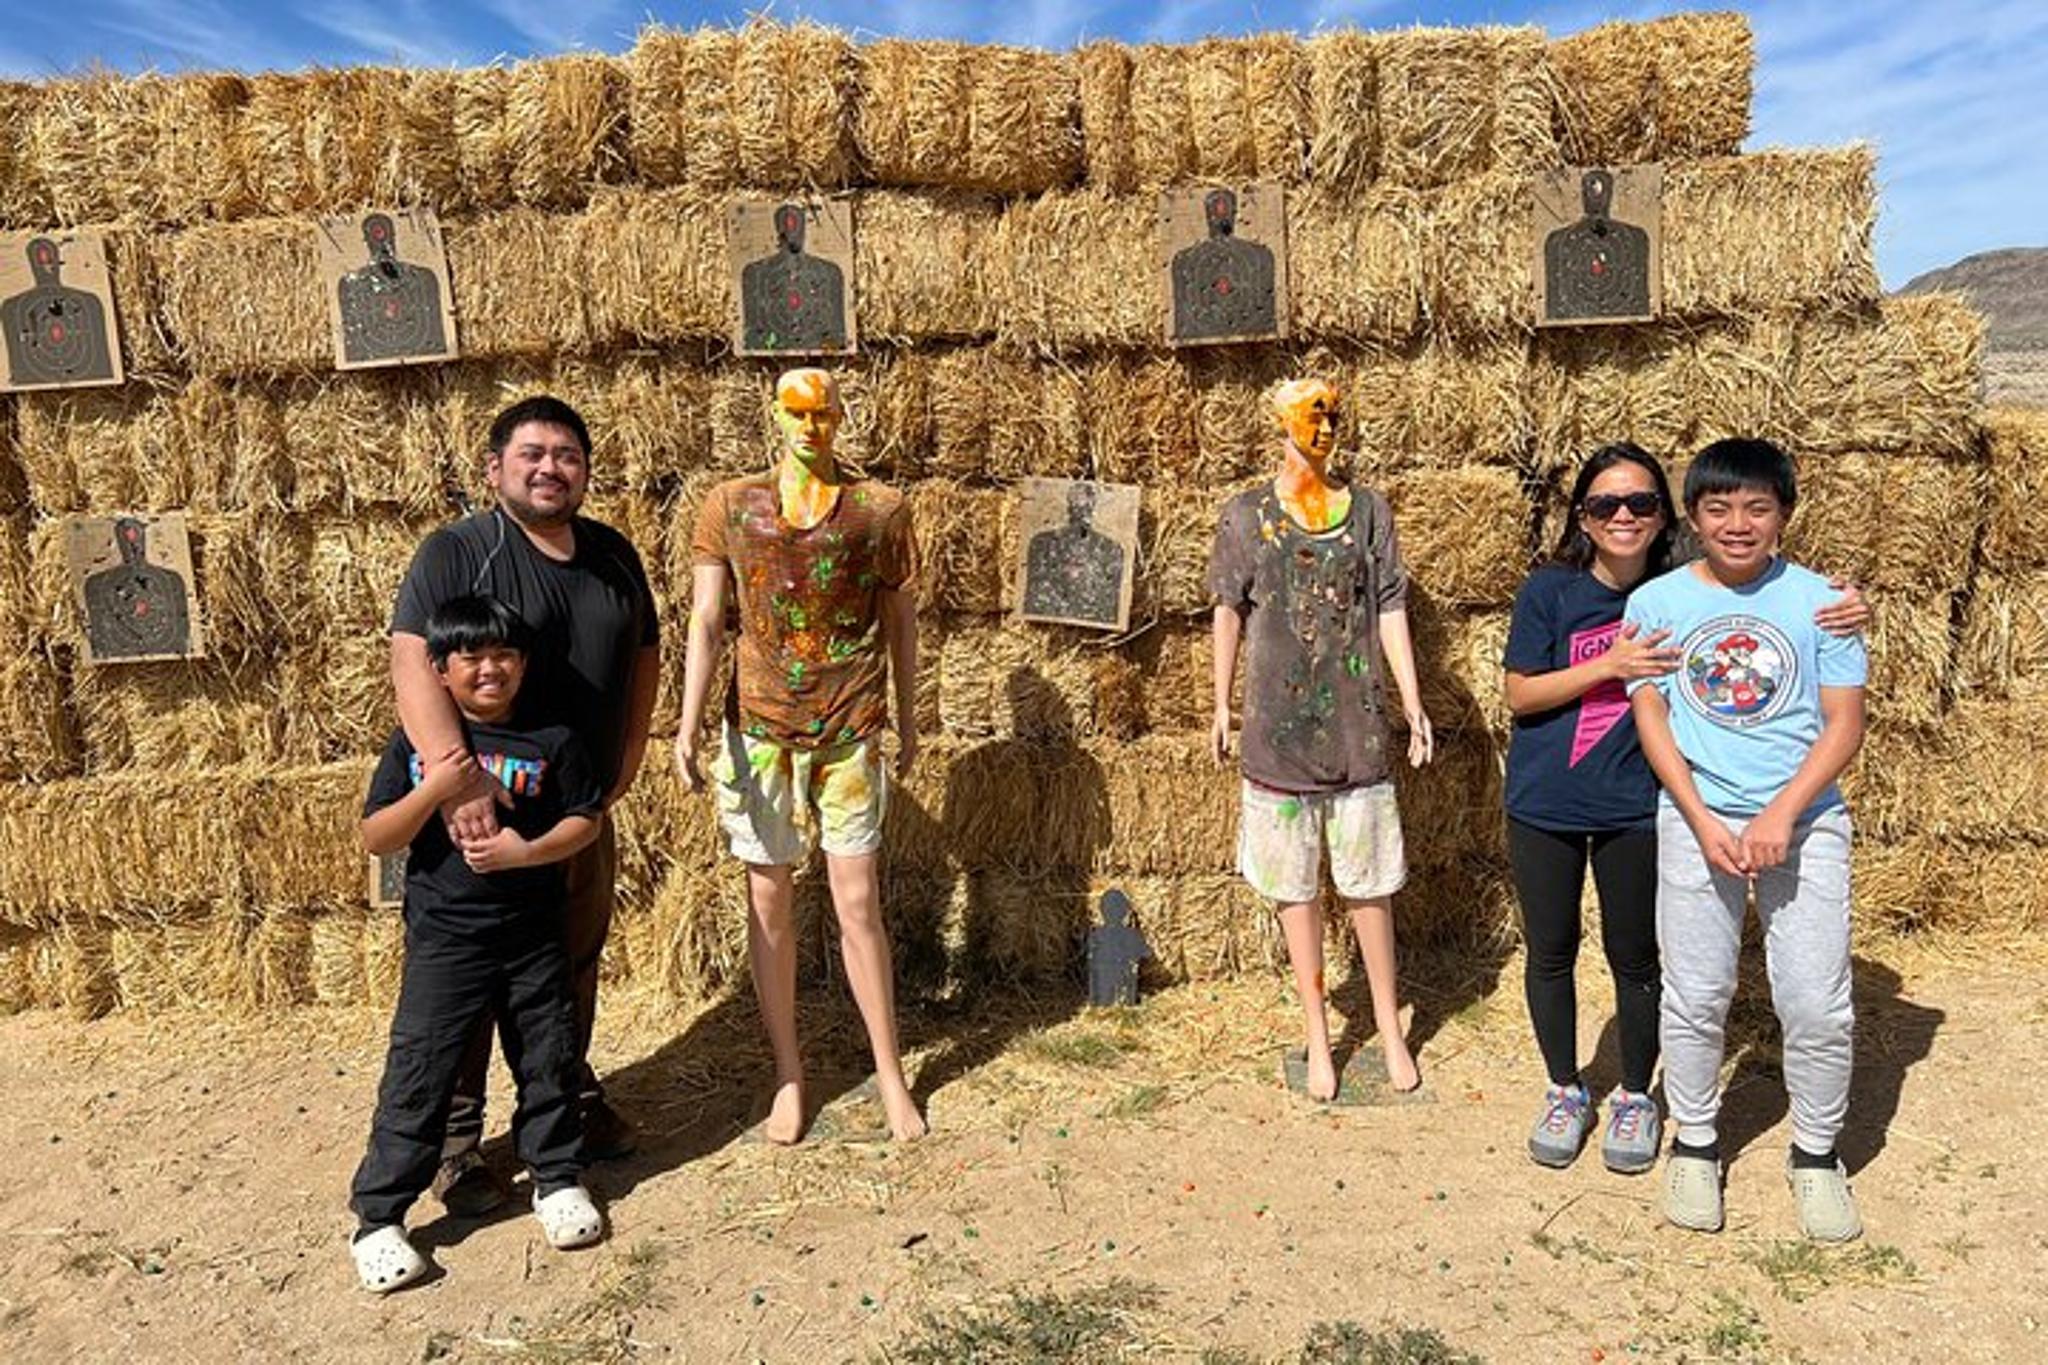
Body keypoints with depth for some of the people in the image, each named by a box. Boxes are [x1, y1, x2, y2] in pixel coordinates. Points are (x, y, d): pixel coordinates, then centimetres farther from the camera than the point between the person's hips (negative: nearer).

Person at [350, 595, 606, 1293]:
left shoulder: (550, 740, -1)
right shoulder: (417, 743, -2)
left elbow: (585, 819, 1)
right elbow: (375, 838, -5)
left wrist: (526, 851, -16)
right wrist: (433, 789, -20)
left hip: (534, 935, 2)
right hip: (443, 939, -1)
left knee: (549, 1061, 13)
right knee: (418, 1074, 1)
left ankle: (558, 1177, 33)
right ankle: (377, 1217, 15)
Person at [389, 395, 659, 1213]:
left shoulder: (614, 555, 6)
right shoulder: (456, 554, -12)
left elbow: (644, 656, 16)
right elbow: (413, 663, -25)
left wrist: (626, 761, 8)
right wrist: (456, 778, -36)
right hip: (484, 810, -5)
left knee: (576, 962, 20)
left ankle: (574, 1096, 40)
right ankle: (457, 1141, 21)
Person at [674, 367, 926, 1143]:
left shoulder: (880, 510, 3)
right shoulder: (730, 507, 3)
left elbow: (901, 620, 9)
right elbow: (706, 620, -2)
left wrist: (908, 722, 12)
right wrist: (689, 724, -12)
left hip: (850, 729, -1)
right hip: (759, 726, 1)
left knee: (858, 904, 0)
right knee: (768, 902, 8)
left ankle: (890, 1074, 17)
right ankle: (788, 1076, 23)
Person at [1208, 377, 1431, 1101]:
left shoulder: (1369, 510, 4)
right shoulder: (1245, 515, 1)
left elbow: (1389, 611, 6)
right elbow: (1228, 613, 6)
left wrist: (1414, 706, 3)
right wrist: (1221, 708, 5)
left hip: (1356, 724, 1)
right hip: (1277, 727, -1)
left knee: (1369, 883, 9)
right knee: (1295, 887, 9)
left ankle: (1389, 1024, 27)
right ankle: (1318, 1034, 23)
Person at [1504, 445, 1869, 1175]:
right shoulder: (1550, 590, -8)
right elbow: (1519, 694, -9)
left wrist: (1843, 615, -16)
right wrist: (1609, 665, -22)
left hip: (1634, 808, 0)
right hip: (1544, 806, 0)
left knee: (1635, 958, 11)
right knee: (1550, 952, 12)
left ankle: (1635, 1096, 34)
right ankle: (1565, 1091, 33)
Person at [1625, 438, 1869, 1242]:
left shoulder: (1819, 601, 0)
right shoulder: (1656, 603, 0)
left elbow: (1845, 726, -2)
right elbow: (1650, 719, -1)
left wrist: (1780, 815, -14)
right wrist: (1704, 824, -10)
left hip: (1805, 820, 0)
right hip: (1697, 820, 0)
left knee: (1819, 1005, 0)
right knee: (1696, 996, 5)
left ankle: (1816, 1153, 24)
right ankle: (1694, 1144, 26)